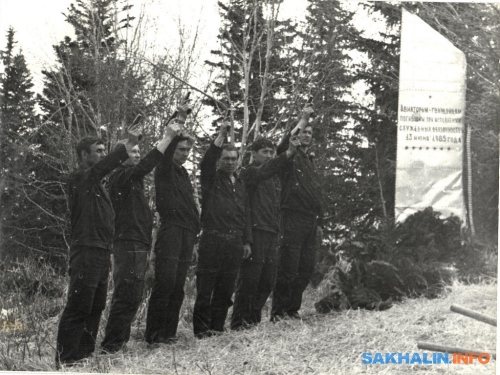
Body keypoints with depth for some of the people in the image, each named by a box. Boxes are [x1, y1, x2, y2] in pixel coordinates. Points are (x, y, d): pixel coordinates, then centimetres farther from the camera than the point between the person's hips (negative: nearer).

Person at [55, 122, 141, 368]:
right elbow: (105, 165, -22)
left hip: (101, 253, 10)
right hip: (86, 252, -10)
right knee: (78, 309, -10)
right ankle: (65, 360, -9)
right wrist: (129, 143, -27)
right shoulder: (79, 178, -10)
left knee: (96, 308, 14)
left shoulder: (95, 182, 22)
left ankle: (85, 354, 22)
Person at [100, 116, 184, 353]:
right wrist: (167, 138, -25)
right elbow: (145, 166, -24)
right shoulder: (120, 176, -13)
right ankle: (111, 345, -12)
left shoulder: (134, 178, 20)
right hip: (128, 244, -11)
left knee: (133, 297, 14)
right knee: (126, 296, -13)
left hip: (139, 245, 11)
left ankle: (120, 340, 21)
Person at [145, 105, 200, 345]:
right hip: (171, 232, -8)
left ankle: (169, 332, 13)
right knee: (165, 283, -12)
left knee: (178, 287, 8)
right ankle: (155, 334, -9)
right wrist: (178, 126, -30)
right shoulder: (165, 170, -1)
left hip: (187, 235, 8)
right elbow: (165, 151, -21)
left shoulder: (182, 173, 21)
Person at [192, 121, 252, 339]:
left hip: (235, 242, 6)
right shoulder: (212, 179, 4)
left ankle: (217, 327, 16)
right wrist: (221, 137, -21)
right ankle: (201, 329, -1)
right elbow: (206, 163, -17)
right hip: (213, 239, -5)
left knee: (226, 288, 8)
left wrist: (246, 241, 16)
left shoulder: (240, 184, 20)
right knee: (205, 287, -5)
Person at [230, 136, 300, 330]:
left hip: (271, 233, 8)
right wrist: (288, 153, -31)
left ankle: (254, 319, 19)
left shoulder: (272, 176, 22)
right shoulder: (248, 173, -3)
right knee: (249, 279, -8)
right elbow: (262, 171, -24)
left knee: (267, 281, 9)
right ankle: (239, 322, -2)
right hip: (254, 232, -8)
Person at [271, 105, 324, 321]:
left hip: (311, 222, 8)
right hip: (292, 219, -7)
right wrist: (302, 121, -24)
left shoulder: (310, 163, 23)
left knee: (306, 270, 8)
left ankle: (292, 309, 18)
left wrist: (319, 222, 20)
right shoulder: (290, 158, 1)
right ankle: (278, 312, -4)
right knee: (288, 269, -9)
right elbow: (283, 147, -25)